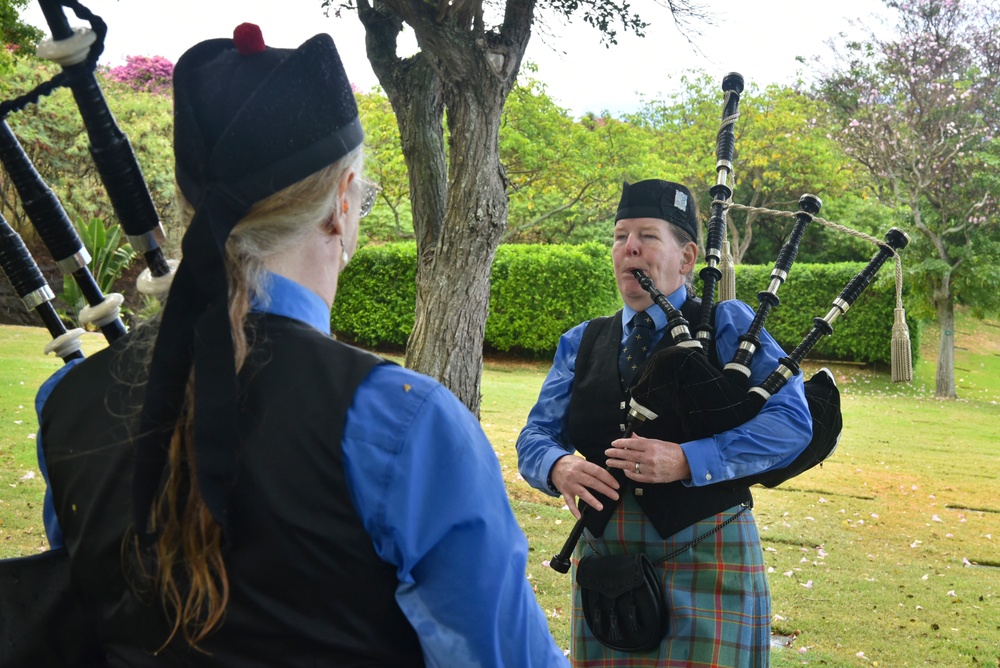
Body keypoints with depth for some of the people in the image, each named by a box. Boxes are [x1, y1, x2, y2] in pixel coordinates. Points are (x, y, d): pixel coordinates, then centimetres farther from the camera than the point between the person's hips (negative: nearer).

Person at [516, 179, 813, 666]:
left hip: (704, 556, -4)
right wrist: (559, 467, -16)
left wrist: (687, 460, -25)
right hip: (606, 553, 4)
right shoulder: (581, 343, 12)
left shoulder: (726, 326, -3)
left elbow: (793, 423, -14)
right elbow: (535, 437, 9)